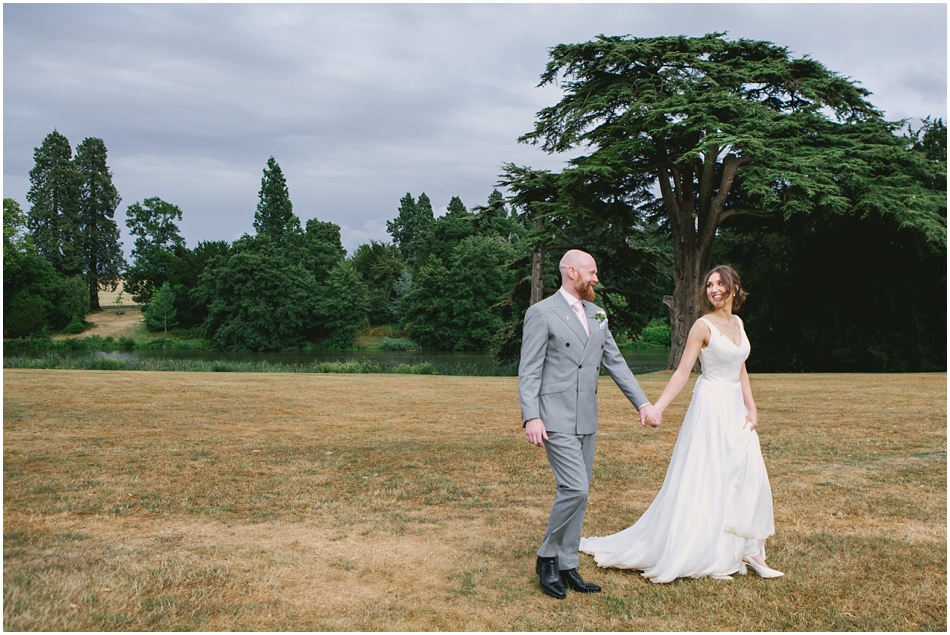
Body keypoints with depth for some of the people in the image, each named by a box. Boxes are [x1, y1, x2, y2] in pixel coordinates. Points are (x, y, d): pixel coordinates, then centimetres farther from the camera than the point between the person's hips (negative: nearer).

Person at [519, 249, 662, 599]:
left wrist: (643, 402, 6)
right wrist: (531, 417, -21)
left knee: (578, 494, 10)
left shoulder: (597, 314, 14)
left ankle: (566, 567, 20)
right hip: (556, 420, -7)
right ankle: (547, 558, 6)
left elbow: (615, 362, 14)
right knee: (575, 489, -14)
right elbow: (529, 371, -11)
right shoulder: (541, 313, -7)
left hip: (586, 420, 7)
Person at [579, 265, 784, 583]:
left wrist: (752, 407, 2)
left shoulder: (738, 323, 10)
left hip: (736, 407, 7)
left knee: (746, 478, 8)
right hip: (711, 407, -7)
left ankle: (746, 550, 17)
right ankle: (707, 556, 10)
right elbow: (682, 373, -12)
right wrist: (656, 408, -19)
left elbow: (741, 370, 12)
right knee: (705, 481, -2)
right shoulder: (703, 326, -11)